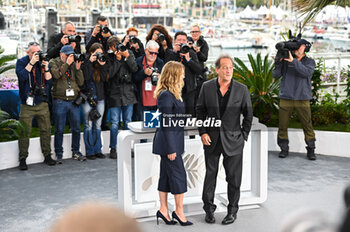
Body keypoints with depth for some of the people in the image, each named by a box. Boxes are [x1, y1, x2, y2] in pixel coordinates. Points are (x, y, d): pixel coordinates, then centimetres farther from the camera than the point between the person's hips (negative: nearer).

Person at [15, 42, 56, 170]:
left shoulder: (43, 61, 7)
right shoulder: (21, 62, 0)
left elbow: (49, 80, 2)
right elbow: (21, 76, -17)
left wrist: (46, 68, -14)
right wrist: (31, 63, -20)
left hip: (42, 103, 3)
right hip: (27, 104, -3)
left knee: (46, 129, 7)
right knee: (25, 132, -3)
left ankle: (47, 156, 18)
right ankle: (22, 159, 4)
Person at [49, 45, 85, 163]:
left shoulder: (74, 64, 12)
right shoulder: (54, 62, 3)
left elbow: (81, 82, 6)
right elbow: (56, 75, -17)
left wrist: (78, 69, -6)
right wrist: (67, 63, -16)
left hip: (74, 100, 4)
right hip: (60, 101, -4)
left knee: (76, 128, 8)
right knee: (59, 129, 1)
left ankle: (76, 152, 22)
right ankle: (59, 154, 10)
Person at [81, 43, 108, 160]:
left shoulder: (102, 63, 9)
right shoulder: (86, 64, -2)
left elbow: (104, 79, -2)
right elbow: (86, 77, -17)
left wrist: (102, 65, -10)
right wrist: (90, 62, -14)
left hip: (99, 98, 4)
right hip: (87, 98, -4)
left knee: (98, 125, 8)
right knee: (88, 125, -1)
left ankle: (98, 150, 13)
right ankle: (89, 151, 5)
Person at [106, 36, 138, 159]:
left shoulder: (129, 53, 5)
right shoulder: (109, 57, -2)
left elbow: (134, 69, -7)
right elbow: (109, 74, -13)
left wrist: (127, 56, -17)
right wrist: (118, 60, -18)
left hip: (128, 93, 2)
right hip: (114, 94, -2)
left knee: (128, 122, 10)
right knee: (114, 123, -1)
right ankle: (113, 148, 9)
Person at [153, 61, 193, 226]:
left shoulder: (171, 94, 13)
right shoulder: (166, 95, -18)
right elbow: (166, 124, -20)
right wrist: (171, 148, -19)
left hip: (172, 141, 10)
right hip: (170, 142, -10)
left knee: (166, 175, 13)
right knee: (178, 174, -2)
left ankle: (163, 209, 20)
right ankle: (179, 211, 8)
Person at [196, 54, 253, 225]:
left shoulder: (242, 89, -4)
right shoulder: (207, 87, -1)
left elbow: (248, 114, 4)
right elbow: (200, 111, 6)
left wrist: (244, 135, 0)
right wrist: (202, 132, -2)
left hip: (233, 140, -1)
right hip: (211, 139, 1)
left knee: (233, 177, 5)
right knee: (210, 174, 10)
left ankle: (232, 210, 20)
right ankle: (209, 209, 24)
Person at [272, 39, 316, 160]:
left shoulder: (310, 62, 5)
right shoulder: (286, 60, 6)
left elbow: (307, 72, -16)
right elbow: (276, 75, 1)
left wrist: (293, 61, -24)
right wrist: (278, 62, -14)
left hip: (302, 99, -1)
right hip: (286, 98, 1)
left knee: (307, 125, 0)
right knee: (282, 125, 2)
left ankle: (311, 150, 11)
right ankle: (284, 149, 16)